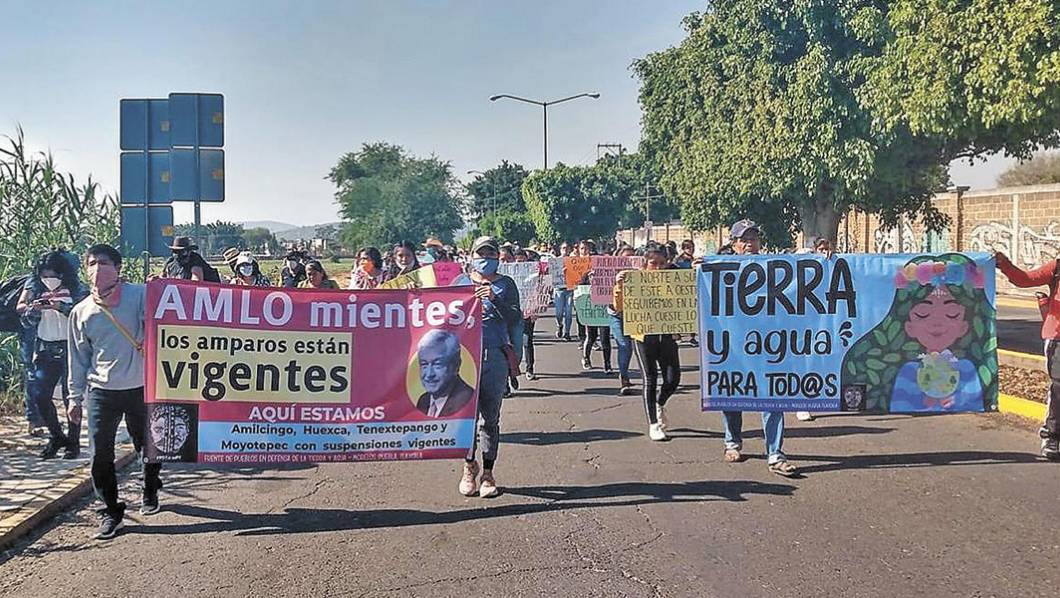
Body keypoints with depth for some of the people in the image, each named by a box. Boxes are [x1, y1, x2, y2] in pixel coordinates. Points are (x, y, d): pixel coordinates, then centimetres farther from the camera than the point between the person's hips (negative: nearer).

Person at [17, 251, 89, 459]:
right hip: (45, 349, 4)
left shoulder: (77, 290, -4)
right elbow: (19, 308, 0)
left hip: (70, 348, -4)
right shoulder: (35, 286, 8)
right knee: (39, 394, 0)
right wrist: (33, 307, -21)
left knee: (71, 396, -2)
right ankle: (56, 436, 19)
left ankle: (73, 442, 10)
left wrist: (62, 307, -27)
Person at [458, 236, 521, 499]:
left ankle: (488, 473, 12)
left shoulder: (505, 285, 10)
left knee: (490, 417, 2)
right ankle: (469, 466, 16)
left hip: (496, 356, 0)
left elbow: (515, 319, -2)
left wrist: (494, 299, -14)